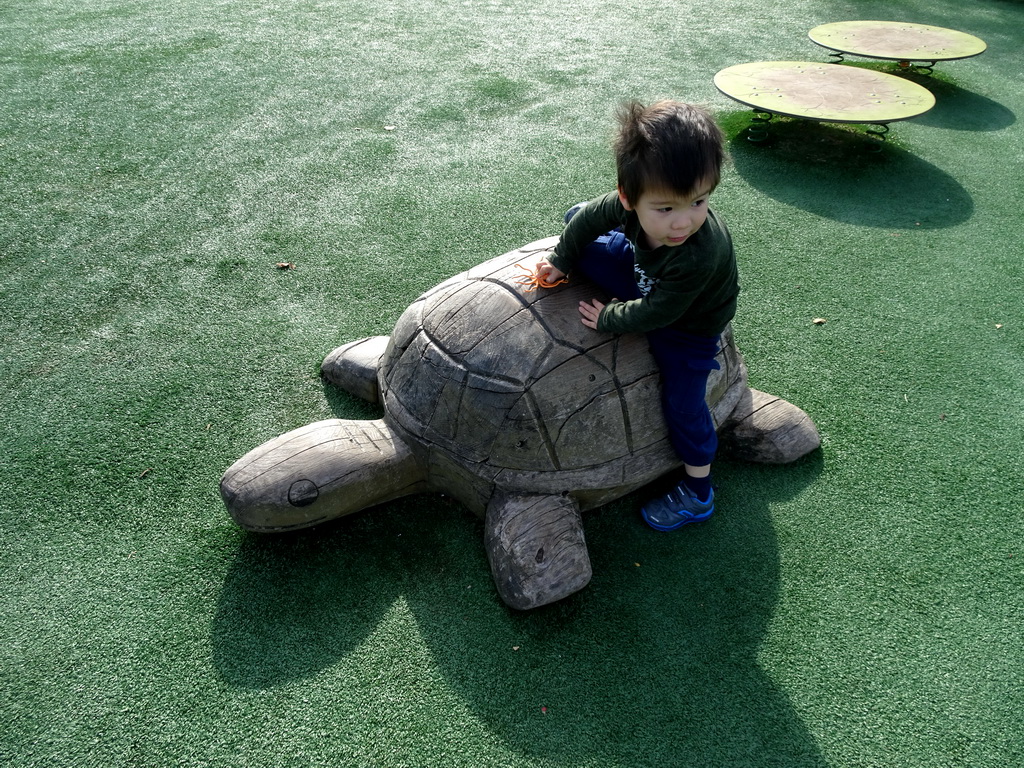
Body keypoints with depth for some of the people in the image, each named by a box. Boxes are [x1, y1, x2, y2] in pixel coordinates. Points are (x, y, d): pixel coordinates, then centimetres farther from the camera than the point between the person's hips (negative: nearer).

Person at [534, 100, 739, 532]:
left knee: (682, 403, -2)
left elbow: (658, 314, -33)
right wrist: (561, 260, 0)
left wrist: (609, 320, -19)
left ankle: (697, 494, 17)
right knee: (575, 219, 3)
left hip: (689, 323, -5)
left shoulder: (698, 256, -46)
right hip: (646, 280, 6)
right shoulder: (629, 204, -32)